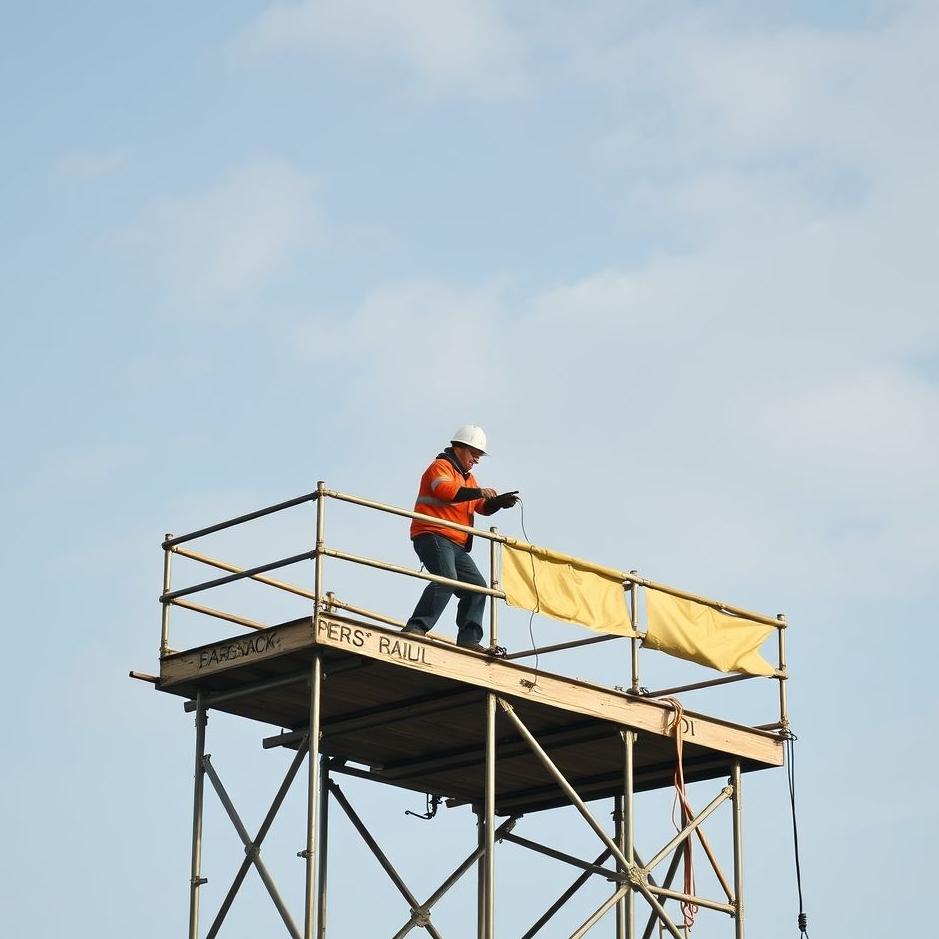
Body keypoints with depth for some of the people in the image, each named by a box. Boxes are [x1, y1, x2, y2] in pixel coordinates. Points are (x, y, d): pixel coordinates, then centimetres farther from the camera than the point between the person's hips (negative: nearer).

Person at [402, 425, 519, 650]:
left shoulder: (468, 478, 28)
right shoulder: (441, 467, -2)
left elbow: (483, 507, 23)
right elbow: (445, 490, -22)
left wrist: (500, 501, 2)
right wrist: (479, 492, -22)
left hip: (456, 545, 10)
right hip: (432, 536, -10)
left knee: (477, 586, 4)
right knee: (446, 579, -29)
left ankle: (468, 638, 1)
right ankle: (416, 627, -35)